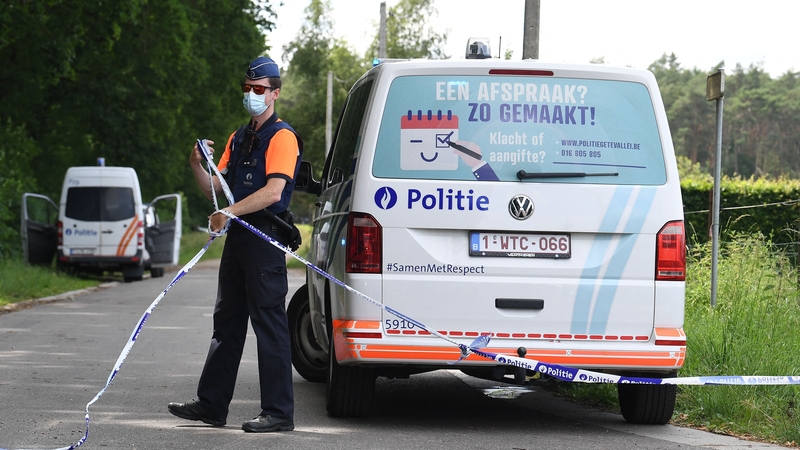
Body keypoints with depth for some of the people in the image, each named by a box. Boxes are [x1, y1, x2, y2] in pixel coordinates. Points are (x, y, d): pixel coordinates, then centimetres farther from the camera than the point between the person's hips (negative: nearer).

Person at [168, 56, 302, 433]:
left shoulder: (282, 137, -7)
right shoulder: (238, 139, 19)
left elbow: (273, 192, -20)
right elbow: (217, 189, 15)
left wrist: (230, 212, -24)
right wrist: (197, 166, -3)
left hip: (265, 238, -9)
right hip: (237, 236, 9)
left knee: (269, 323, -8)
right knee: (227, 321, 12)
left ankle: (279, 412, -7)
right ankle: (212, 404, 19)